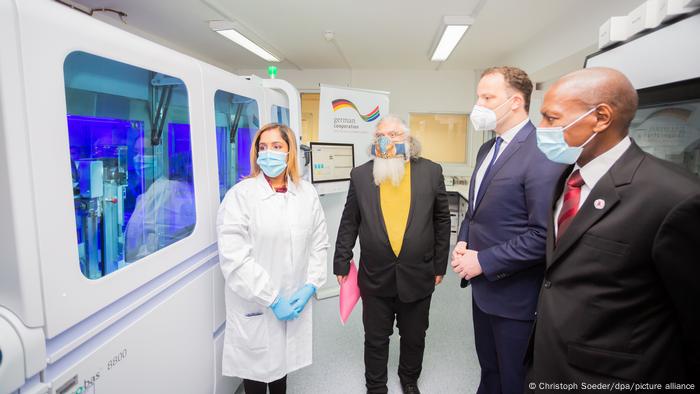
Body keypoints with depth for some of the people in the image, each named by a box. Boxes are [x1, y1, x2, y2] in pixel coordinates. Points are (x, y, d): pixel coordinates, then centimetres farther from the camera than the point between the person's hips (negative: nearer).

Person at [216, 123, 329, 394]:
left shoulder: (307, 193, 2)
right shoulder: (240, 195, -11)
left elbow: (319, 244, 6)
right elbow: (234, 258, -16)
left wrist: (309, 287, -6)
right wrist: (272, 300, -16)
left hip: (294, 303, 3)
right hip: (255, 308, -3)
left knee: (282, 360, 20)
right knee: (257, 367, 13)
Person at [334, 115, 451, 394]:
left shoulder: (431, 172, -4)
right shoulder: (360, 175, -3)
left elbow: (442, 221, 2)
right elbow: (349, 223, 2)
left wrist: (440, 265, 3)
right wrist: (342, 263, 0)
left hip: (418, 276, 1)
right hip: (375, 276, 0)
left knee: (414, 338, 20)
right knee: (376, 339, 17)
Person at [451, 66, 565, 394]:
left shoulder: (542, 153, -20)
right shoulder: (487, 149, 9)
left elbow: (544, 234, -24)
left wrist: (483, 261, -19)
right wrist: (463, 243, 0)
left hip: (514, 293, -7)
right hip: (482, 284, 8)